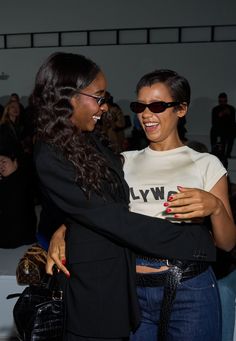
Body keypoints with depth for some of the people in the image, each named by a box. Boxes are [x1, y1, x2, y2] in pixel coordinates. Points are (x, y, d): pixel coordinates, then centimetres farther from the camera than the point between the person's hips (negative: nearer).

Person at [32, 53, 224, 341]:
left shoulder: (89, 140, 4)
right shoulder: (50, 159, -20)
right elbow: (112, 219, -22)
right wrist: (198, 240, -19)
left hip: (122, 274, 7)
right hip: (94, 283, -7)